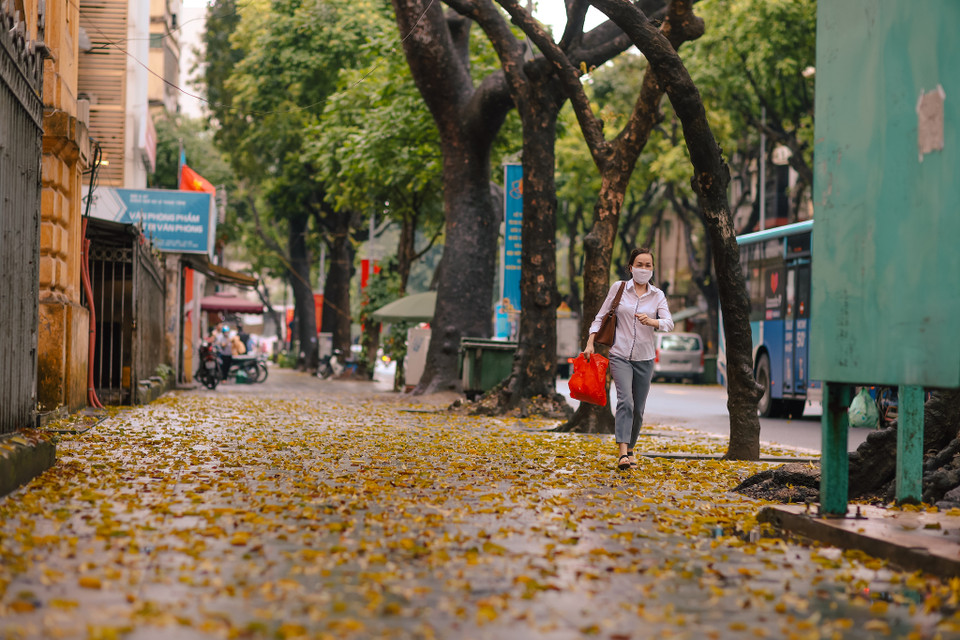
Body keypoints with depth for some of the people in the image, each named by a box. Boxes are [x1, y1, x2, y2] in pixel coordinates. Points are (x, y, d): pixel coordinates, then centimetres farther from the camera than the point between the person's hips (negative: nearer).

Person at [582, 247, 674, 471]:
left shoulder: (657, 295, 5)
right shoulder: (618, 288, 2)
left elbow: (669, 323, -8)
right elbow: (600, 317, 7)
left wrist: (652, 321, -29)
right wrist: (590, 343, -2)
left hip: (644, 358, 3)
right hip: (620, 355, -3)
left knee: (638, 408, 6)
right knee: (625, 401, -20)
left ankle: (630, 449, 26)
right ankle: (622, 453, -29)